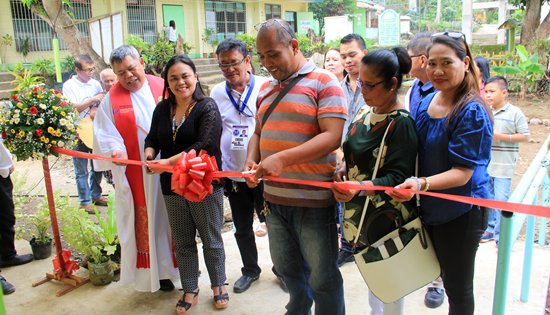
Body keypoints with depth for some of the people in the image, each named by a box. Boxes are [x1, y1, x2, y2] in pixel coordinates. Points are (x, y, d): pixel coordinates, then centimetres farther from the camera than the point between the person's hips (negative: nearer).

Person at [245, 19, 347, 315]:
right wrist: (251, 160, -1)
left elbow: (332, 137, -18)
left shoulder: (323, 82, -8)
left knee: (322, 277, 6)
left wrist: (282, 159, -26)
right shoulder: (267, 88, 14)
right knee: (286, 267, 21)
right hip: (274, 197, 7)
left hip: (313, 199, -6)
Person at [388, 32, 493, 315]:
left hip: (461, 213, -6)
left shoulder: (472, 112, -20)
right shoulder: (426, 99, 1)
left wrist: (421, 183, -39)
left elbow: (463, 172, -24)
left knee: (458, 288, 11)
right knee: (447, 278, 24)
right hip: (428, 207, 7)